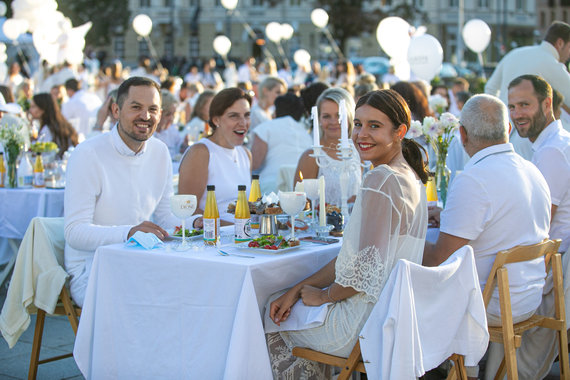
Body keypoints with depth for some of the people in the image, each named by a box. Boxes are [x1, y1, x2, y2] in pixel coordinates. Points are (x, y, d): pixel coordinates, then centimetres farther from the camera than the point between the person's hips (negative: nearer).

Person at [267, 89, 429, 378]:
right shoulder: (409, 178, 10)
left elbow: (366, 268, -25)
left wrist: (323, 295, -6)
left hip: (366, 324, -9)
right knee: (279, 306, 24)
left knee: (267, 324, 13)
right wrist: (299, 289, 7)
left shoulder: (380, 180, -22)